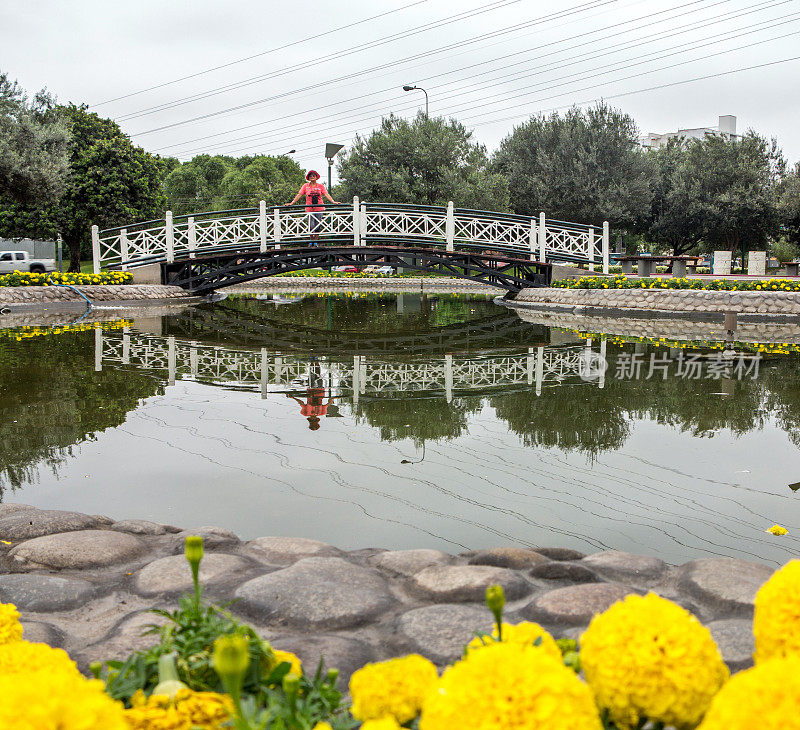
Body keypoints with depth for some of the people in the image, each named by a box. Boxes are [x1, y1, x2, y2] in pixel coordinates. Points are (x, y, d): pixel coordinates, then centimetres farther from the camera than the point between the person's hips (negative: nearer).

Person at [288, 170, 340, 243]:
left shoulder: (320, 186, 7)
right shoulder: (306, 186, 7)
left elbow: (326, 194, -1)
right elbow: (299, 195, 5)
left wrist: (333, 201, -15)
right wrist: (292, 203, -3)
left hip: (319, 209, 0)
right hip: (309, 209, 0)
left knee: (317, 227, -1)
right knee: (311, 227, -10)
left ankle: (315, 242, 12)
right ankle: (311, 240, 13)